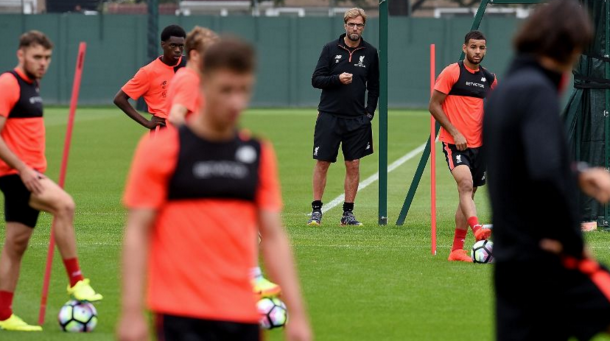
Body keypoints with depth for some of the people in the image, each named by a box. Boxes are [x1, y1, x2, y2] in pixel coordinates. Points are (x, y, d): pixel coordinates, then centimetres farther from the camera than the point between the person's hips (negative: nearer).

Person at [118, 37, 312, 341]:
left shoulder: (258, 153, 10)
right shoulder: (162, 148, -3)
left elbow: (274, 236, 12)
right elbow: (137, 232, -5)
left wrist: (296, 313, 6)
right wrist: (132, 312, -12)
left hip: (242, 316, 5)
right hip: (182, 316, -5)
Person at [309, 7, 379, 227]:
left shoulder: (370, 52, 6)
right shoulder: (331, 49, -1)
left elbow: (374, 86, 14)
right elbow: (316, 80, -3)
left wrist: (369, 112, 5)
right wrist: (337, 79, -19)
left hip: (357, 119, 2)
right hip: (329, 116, -2)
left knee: (353, 165, 1)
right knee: (322, 163, 0)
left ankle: (348, 213, 8)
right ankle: (316, 210, 8)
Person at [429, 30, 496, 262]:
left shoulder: (489, 79, 12)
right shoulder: (451, 73, -5)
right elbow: (434, 105, -7)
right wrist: (455, 133, -14)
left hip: (478, 146, 6)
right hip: (455, 144, -6)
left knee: (468, 194, 7)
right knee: (466, 184, -26)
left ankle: (457, 250, 12)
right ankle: (477, 229, -44)